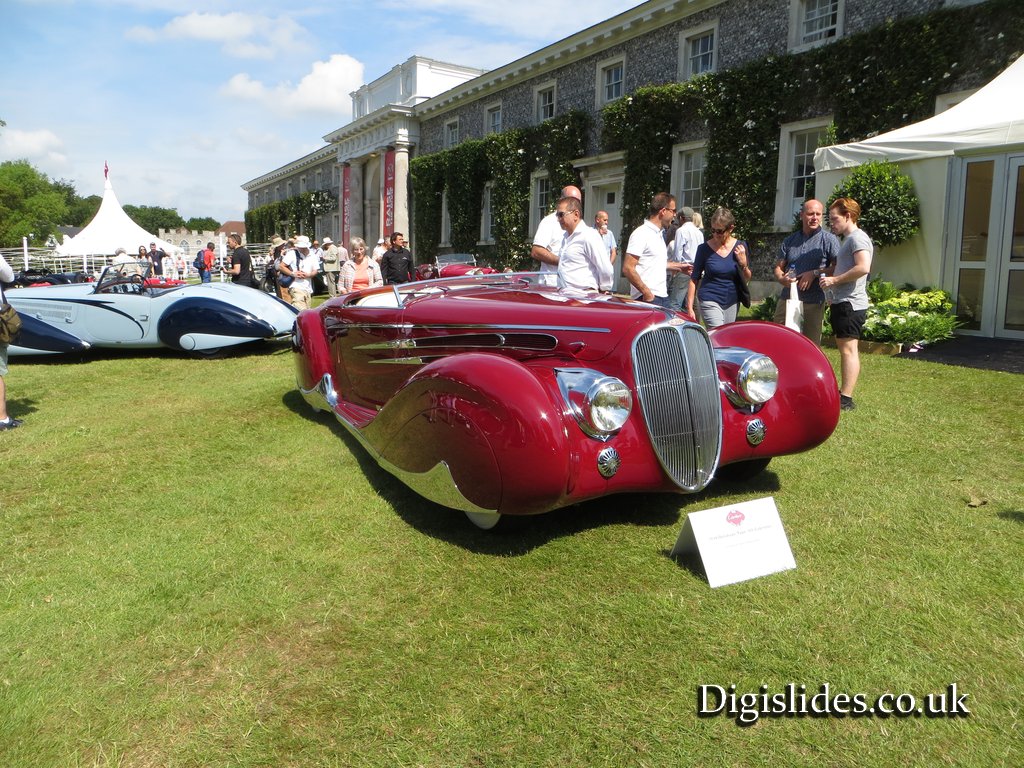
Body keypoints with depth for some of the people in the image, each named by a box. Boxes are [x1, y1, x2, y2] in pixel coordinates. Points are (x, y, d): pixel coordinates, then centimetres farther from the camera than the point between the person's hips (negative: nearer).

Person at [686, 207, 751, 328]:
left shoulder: (740, 246, 1)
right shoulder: (704, 248, -6)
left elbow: (746, 280, 6)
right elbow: (694, 279, -1)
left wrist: (743, 263, -13)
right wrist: (689, 307, -6)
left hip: (732, 302, 4)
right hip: (710, 301, -3)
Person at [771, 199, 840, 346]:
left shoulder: (829, 239, 1)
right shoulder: (790, 240, 15)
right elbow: (778, 267, 15)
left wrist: (815, 273, -15)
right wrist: (781, 278, -7)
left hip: (813, 302, -4)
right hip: (786, 300, 4)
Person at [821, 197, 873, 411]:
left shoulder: (857, 237, -11)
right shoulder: (848, 239, 21)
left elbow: (863, 267, -25)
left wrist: (834, 280, -18)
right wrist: (815, 273, 18)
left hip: (850, 303, -11)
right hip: (842, 303, 11)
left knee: (848, 349, -11)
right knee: (844, 349, 14)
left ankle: (846, 399, -11)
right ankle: (842, 393, 21)